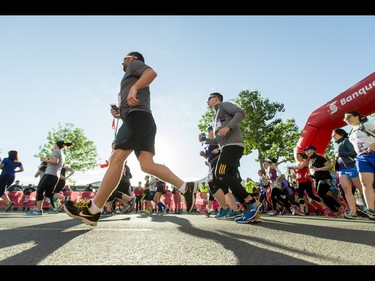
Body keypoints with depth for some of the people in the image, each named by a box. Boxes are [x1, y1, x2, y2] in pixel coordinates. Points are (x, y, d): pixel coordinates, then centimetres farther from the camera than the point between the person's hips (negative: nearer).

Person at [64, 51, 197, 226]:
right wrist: (120, 114, 24)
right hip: (144, 122, 9)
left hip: (137, 117, -9)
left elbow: (152, 73, -9)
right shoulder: (135, 80, 40)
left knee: (116, 158, -16)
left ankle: (93, 210, -16)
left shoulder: (135, 64, 15)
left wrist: (134, 88, -22)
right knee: (147, 165, -7)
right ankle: (186, 187, -13)